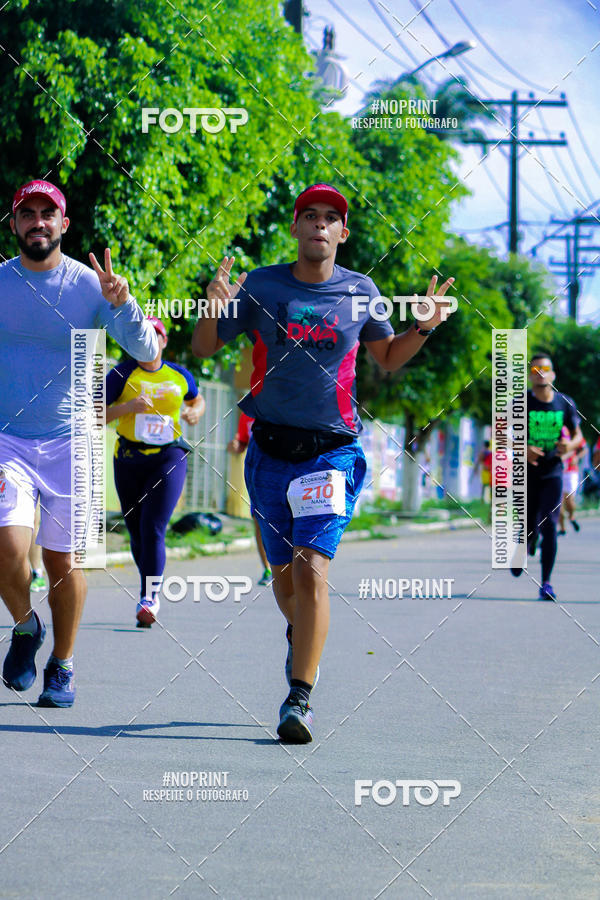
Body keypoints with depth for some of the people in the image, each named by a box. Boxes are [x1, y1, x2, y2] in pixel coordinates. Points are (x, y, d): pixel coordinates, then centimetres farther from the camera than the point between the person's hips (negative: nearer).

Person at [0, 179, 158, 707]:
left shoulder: (90, 285, -4)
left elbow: (147, 353, -11)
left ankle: (62, 667, 23)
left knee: (62, 562, 3)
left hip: (69, 442, 0)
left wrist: (122, 303, -27)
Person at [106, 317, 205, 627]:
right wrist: (128, 406, -20)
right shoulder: (122, 374, -1)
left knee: (153, 529, -16)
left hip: (168, 458, -1)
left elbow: (197, 401, 27)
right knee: (137, 532, 9)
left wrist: (195, 412, 4)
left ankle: (149, 598, -20)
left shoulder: (180, 376, 7)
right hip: (129, 459, 1)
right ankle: (152, 591, 30)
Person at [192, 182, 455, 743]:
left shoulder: (360, 292, 4)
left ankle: (299, 698, -17)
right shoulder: (261, 286, 2)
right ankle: (300, 636, 47)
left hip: (332, 450, -2)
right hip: (270, 449, 2)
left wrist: (424, 327, 1)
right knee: (283, 571, 14)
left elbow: (388, 358, 19)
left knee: (312, 570, -17)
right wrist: (213, 309, -15)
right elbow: (204, 349, 5)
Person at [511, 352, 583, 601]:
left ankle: (546, 583, -7)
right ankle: (522, 549, 41)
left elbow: (577, 435, 11)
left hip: (553, 472, 1)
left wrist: (571, 444, -13)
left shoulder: (565, 403, 1)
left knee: (549, 525, -12)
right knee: (529, 527, 3)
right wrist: (522, 449, -21)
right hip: (527, 472, -1)